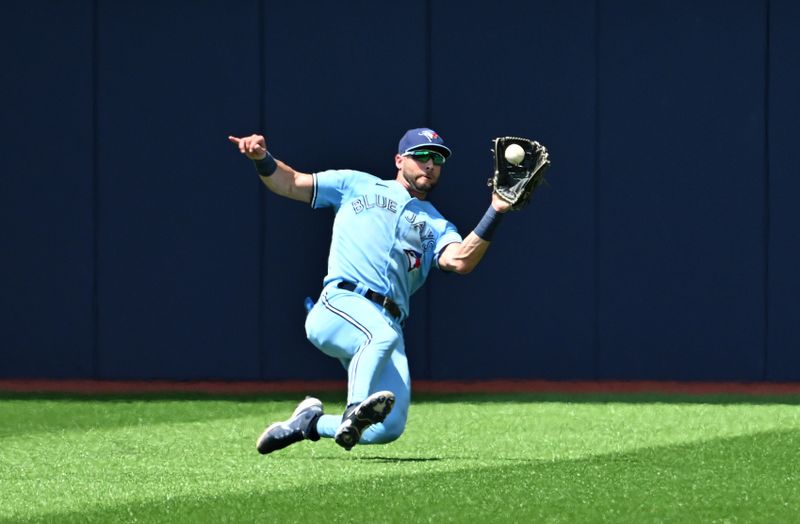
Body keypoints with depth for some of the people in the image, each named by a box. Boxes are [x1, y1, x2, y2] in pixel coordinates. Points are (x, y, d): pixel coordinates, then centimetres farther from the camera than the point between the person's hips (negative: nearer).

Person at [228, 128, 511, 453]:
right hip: (340, 304, -3)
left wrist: (495, 213, -9)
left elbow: (460, 261, 2)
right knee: (382, 334, -39)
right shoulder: (358, 185, 23)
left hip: (387, 324, 3)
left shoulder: (437, 227, 25)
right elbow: (289, 183, 21)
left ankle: (310, 422, 6)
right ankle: (355, 411, -54)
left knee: (390, 428, -15)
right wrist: (261, 159, 0)